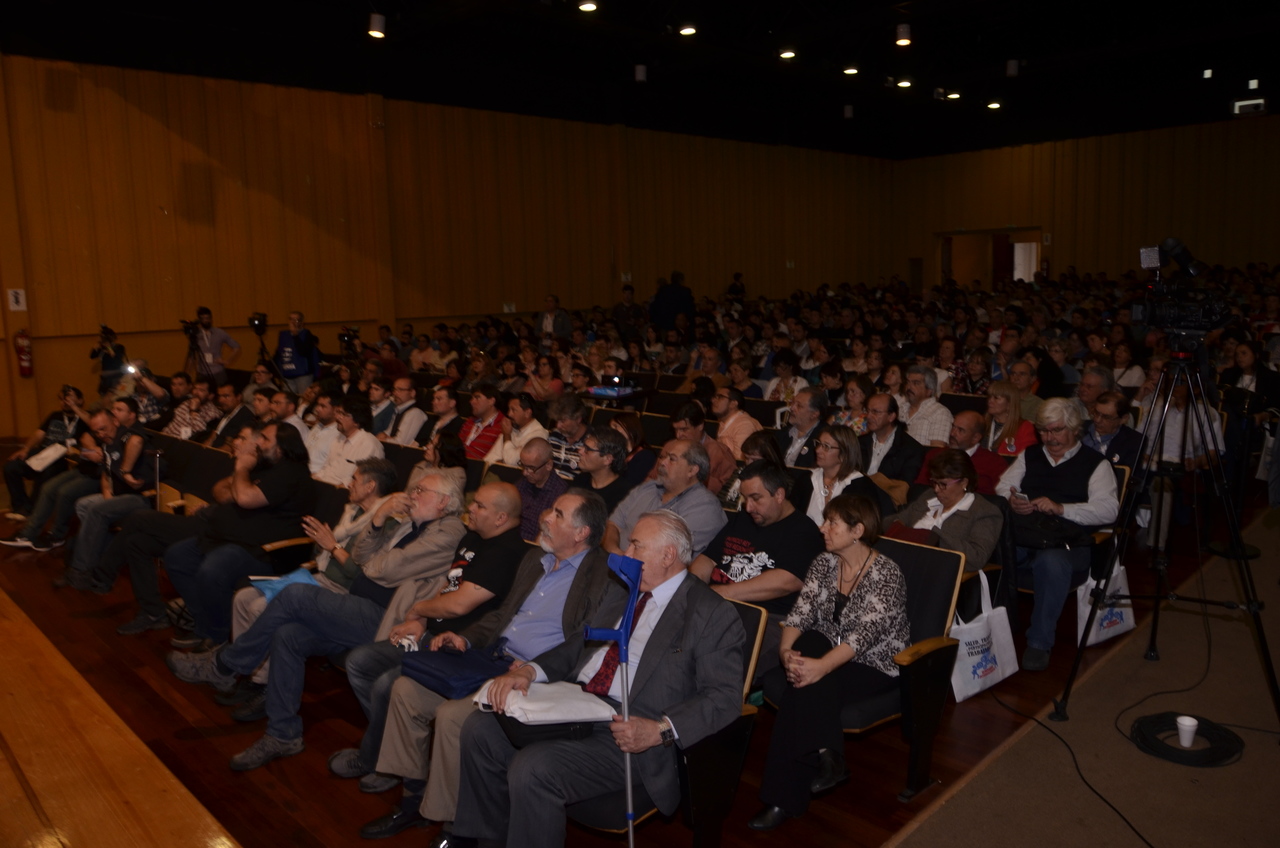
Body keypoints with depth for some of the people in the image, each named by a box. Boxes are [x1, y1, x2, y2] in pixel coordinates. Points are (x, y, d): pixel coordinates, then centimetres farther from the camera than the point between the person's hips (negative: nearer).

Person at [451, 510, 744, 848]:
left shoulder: (712, 614, -7)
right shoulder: (621, 594, 17)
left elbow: (725, 696, -14)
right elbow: (577, 647, 18)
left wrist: (661, 730, -26)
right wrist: (528, 671, -2)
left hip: (627, 734, -8)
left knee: (532, 769, -27)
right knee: (480, 729, -3)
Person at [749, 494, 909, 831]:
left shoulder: (886, 574, -17)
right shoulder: (823, 564, 2)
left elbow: (864, 634, -28)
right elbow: (801, 613, -6)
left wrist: (821, 666, -41)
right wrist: (786, 649, -27)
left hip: (876, 668, -5)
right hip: (831, 653, 6)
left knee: (806, 685, -29)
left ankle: (785, 799, -19)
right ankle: (825, 754, -26)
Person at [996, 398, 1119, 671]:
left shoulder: (1095, 463, 9)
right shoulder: (1029, 456, 24)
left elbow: (1108, 509, -5)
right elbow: (1002, 487, 19)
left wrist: (1061, 508, -17)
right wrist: (1011, 501, -5)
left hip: (1066, 547, -3)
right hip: (1020, 541, 4)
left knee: (1051, 562, -38)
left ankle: (1039, 644, -24)